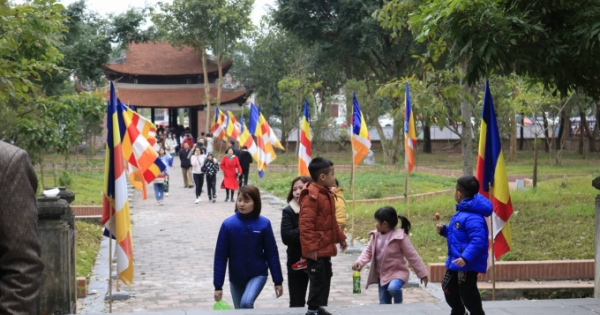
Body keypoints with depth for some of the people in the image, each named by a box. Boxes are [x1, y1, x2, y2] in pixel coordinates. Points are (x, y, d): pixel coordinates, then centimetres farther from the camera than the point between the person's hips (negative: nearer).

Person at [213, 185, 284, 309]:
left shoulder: (264, 224, -11)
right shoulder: (228, 224, -13)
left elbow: (272, 253, -4)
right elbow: (220, 256, -9)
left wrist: (278, 281, -2)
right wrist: (218, 285, -9)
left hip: (258, 275, -2)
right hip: (236, 278, 2)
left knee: (246, 303, -25)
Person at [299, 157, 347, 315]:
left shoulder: (326, 194, 12)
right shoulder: (311, 196, -20)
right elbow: (306, 224, -24)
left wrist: (340, 237, 24)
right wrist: (310, 247, -26)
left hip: (326, 247, 10)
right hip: (316, 249, -10)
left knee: (326, 277, 16)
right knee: (318, 279, -5)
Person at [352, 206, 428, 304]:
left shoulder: (400, 237, -16)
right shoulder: (376, 235, 0)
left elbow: (412, 256, -12)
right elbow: (368, 251, 5)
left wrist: (422, 274, -9)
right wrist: (359, 262, -16)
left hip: (398, 272, -6)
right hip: (381, 274, 6)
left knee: (393, 288, -35)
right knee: (384, 303, 7)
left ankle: (398, 304, -6)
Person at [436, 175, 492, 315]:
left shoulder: (473, 217, -26)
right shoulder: (462, 212, 10)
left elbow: (478, 241, -33)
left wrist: (466, 258, -40)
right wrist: (444, 230, 13)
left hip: (468, 263, -12)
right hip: (456, 261, 12)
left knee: (467, 293, -4)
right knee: (449, 287, 24)